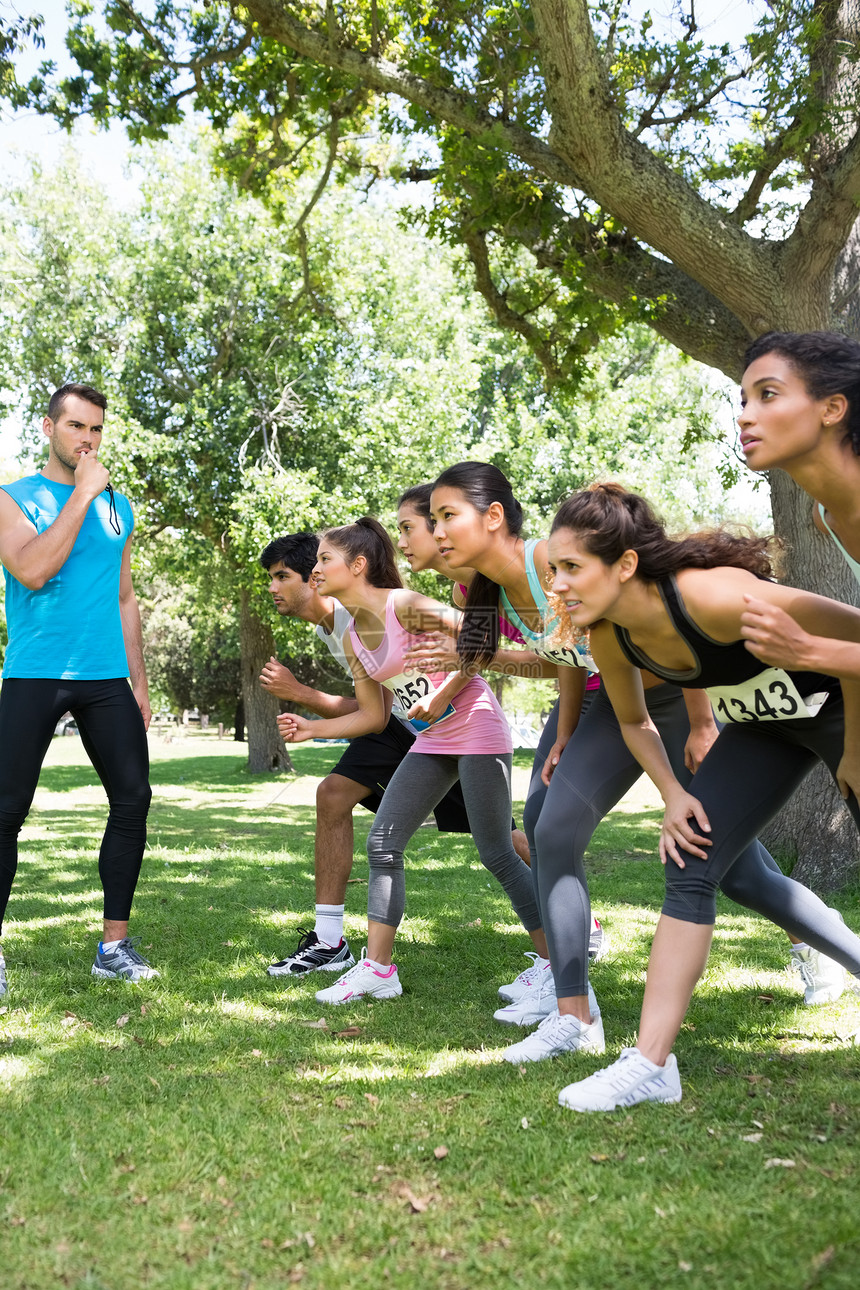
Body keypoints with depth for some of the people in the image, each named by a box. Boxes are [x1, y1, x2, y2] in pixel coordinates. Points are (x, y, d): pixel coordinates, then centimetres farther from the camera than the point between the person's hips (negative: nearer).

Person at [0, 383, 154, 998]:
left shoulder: (118, 507, 15)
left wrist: (139, 682, 14)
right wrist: (82, 493, -12)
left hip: (107, 679, 4)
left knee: (133, 799, 0)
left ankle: (115, 945, 10)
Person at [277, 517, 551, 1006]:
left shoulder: (404, 606, -16)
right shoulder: (354, 638, 8)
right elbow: (373, 716, 11)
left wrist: (440, 697, -22)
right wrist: (310, 728, 3)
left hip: (476, 729, -8)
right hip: (432, 743, 8)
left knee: (497, 855, -4)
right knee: (382, 845, 2)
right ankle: (378, 968, 9)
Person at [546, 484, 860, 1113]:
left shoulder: (712, 596, -37)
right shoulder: (611, 638, -15)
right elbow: (634, 720, 6)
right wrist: (674, 795, -8)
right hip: (763, 724, 6)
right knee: (691, 866, -6)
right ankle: (652, 1063, -2)